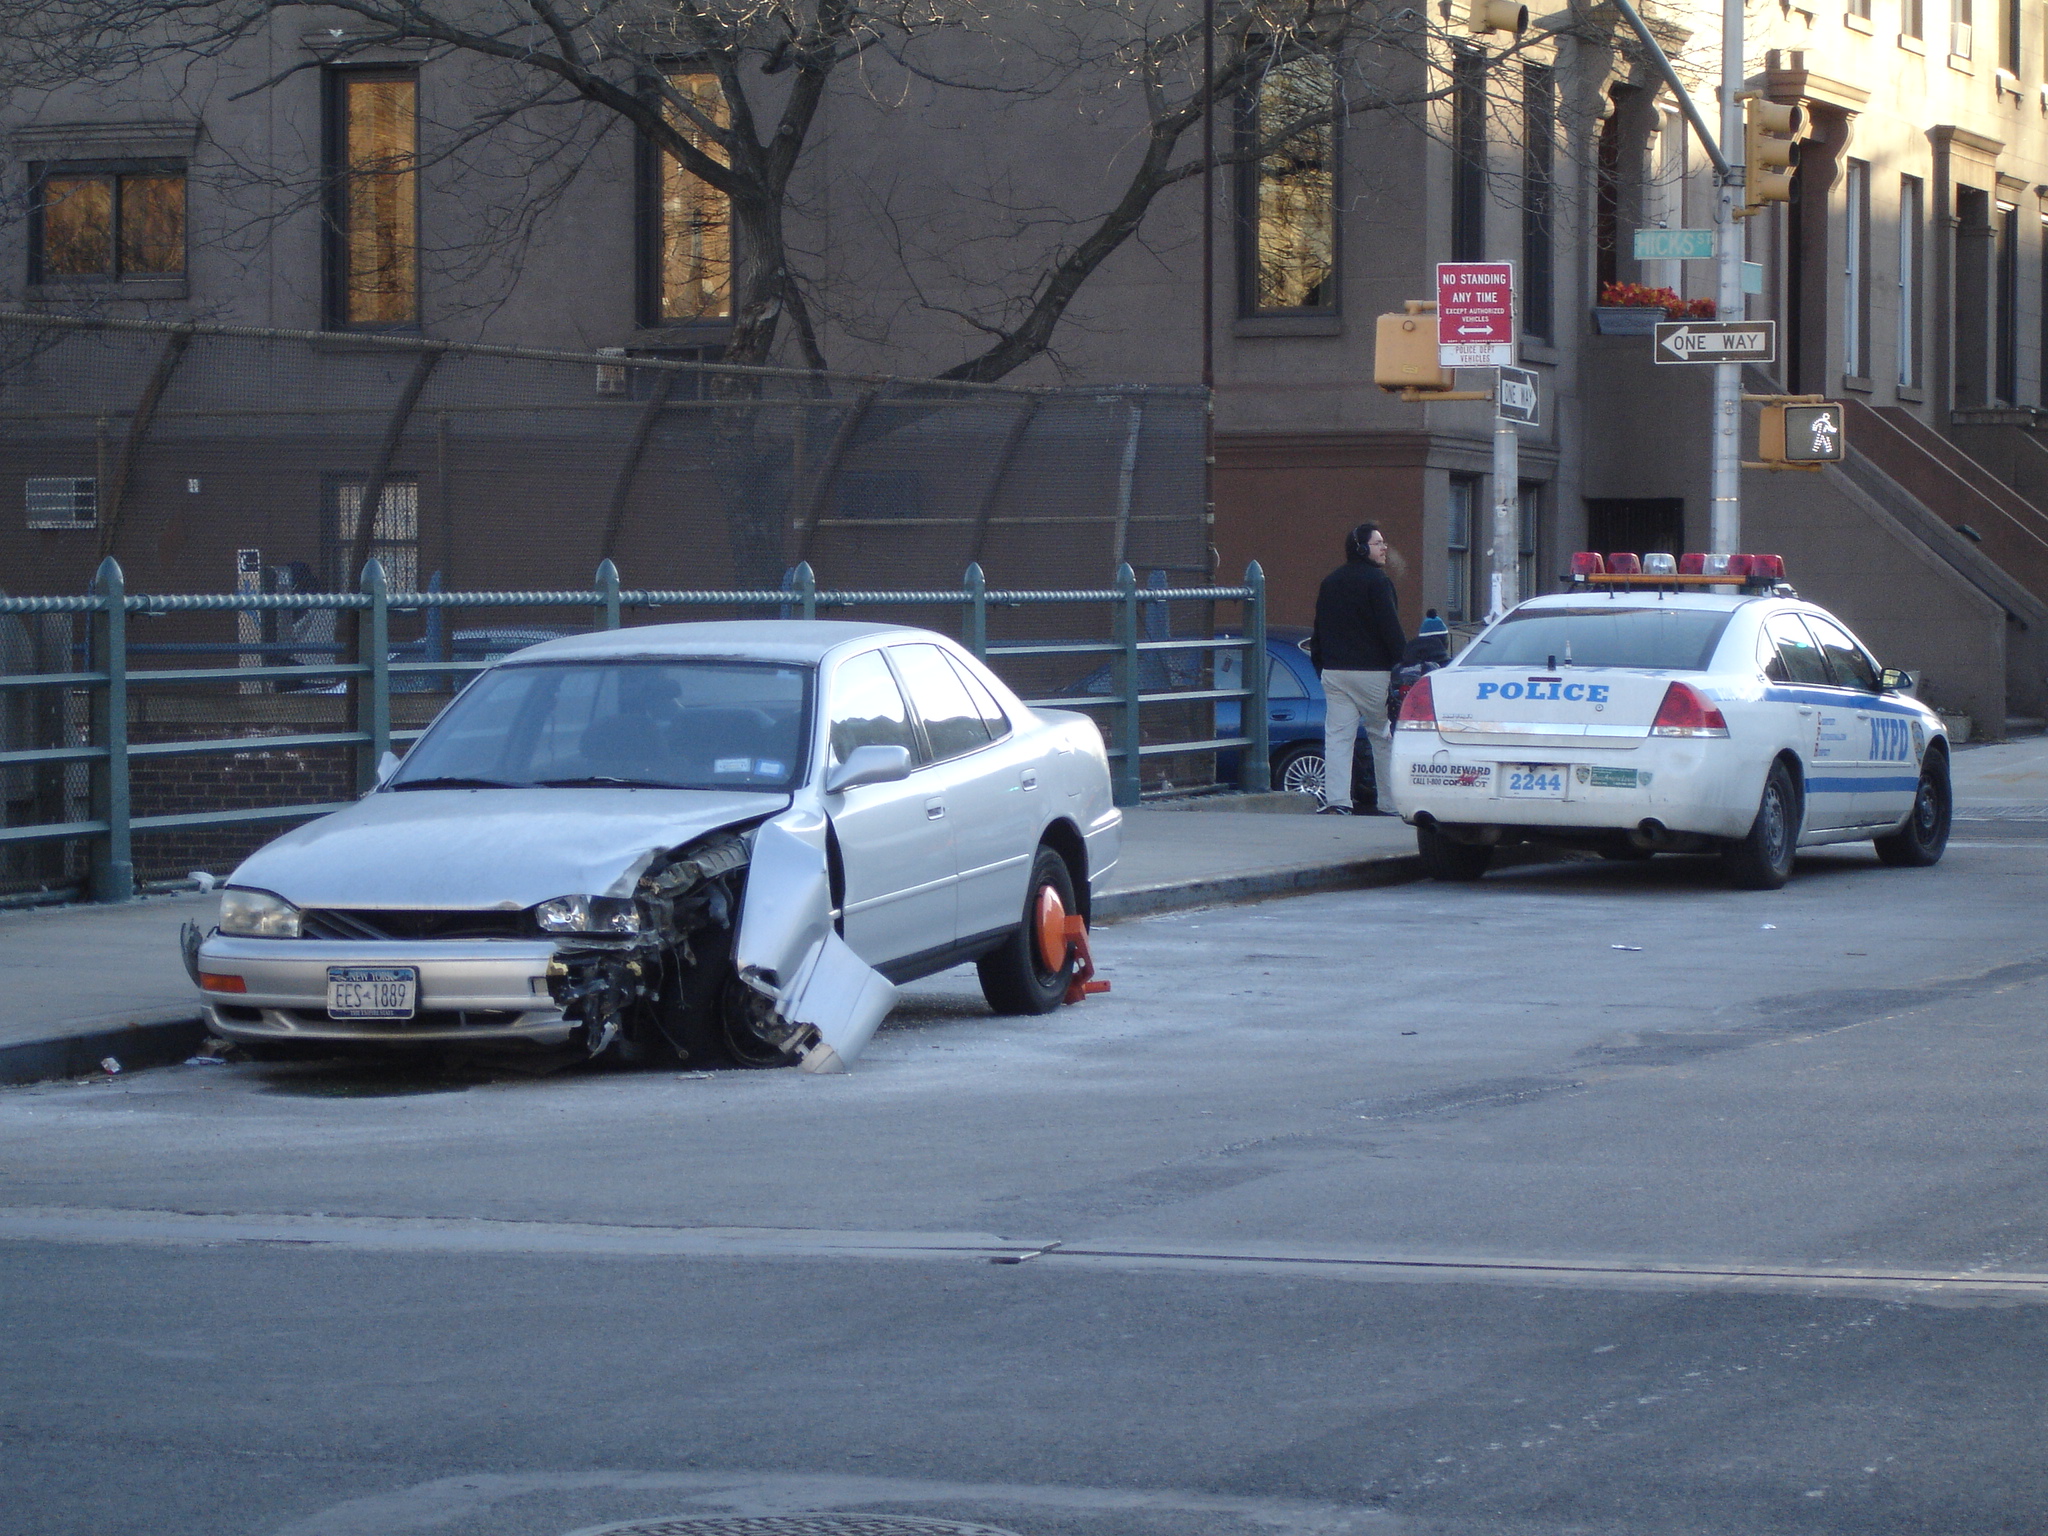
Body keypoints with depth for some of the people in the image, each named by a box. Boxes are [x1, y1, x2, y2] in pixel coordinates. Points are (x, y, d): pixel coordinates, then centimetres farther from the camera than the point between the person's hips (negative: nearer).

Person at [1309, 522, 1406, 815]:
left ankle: (1336, 801, -11)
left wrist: (1321, 666, 23)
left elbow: (1319, 631, 18)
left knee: (1337, 736, 0)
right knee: (1384, 736, 4)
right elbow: (1390, 628, -13)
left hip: (1333, 671, 6)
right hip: (1372, 670, -5)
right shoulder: (1376, 580, -8)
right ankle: (1389, 804, 6)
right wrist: (1404, 663, -9)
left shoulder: (1330, 582, 15)